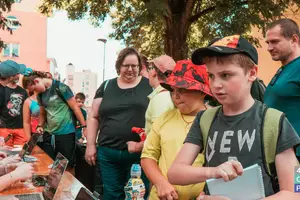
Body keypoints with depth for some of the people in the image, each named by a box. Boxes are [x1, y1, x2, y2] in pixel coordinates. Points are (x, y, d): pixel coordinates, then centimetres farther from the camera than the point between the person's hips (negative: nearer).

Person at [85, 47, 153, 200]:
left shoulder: (150, 86, 1)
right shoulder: (107, 86, 9)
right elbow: (93, 116, 11)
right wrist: (90, 144, 4)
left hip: (139, 153, -2)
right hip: (108, 153, 3)